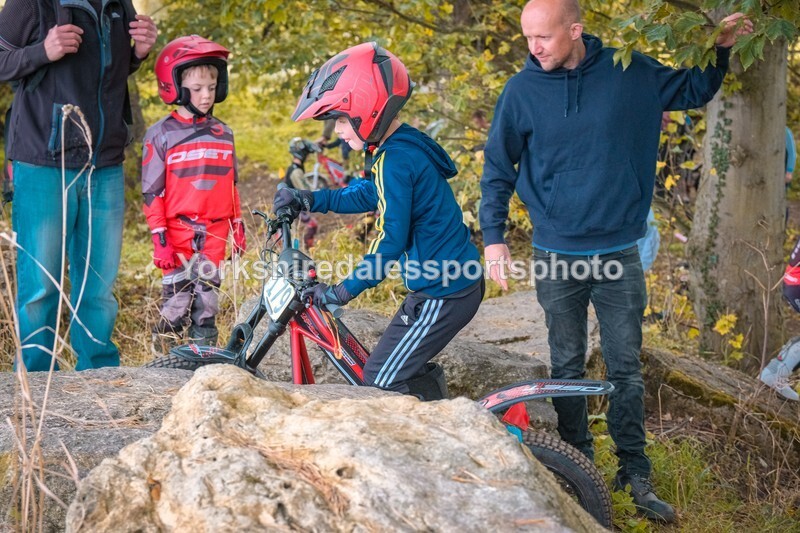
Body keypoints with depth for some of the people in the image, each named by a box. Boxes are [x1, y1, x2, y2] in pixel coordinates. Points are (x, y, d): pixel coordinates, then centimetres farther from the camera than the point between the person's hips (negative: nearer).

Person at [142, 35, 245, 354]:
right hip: (178, 234, -4)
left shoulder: (223, 133, 9)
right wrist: (159, 239, -9)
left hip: (214, 235, 4)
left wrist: (238, 227, 16)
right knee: (176, 306, -1)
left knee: (207, 305, 8)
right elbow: (152, 191, -5)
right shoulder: (161, 134, -5)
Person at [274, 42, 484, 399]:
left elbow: (391, 241, -24)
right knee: (407, 371, 19)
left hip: (443, 293, -10)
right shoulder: (407, 145, 9)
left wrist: (344, 290, -18)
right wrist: (308, 201, 15)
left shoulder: (395, 160, -21)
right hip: (459, 278, 10)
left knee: (381, 382, -3)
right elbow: (367, 195, 24)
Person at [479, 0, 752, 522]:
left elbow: (694, 91, 12)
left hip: (619, 254, 0)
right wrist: (493, 236, -1)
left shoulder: (629, 72, -5)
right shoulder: (522, 91, -6)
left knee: (627, 368, 6)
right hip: (558, 256, 0)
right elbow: (498, 169, 4)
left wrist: (722, 48, -4)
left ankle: (636, 476, 16)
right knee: (568, 367, 9)